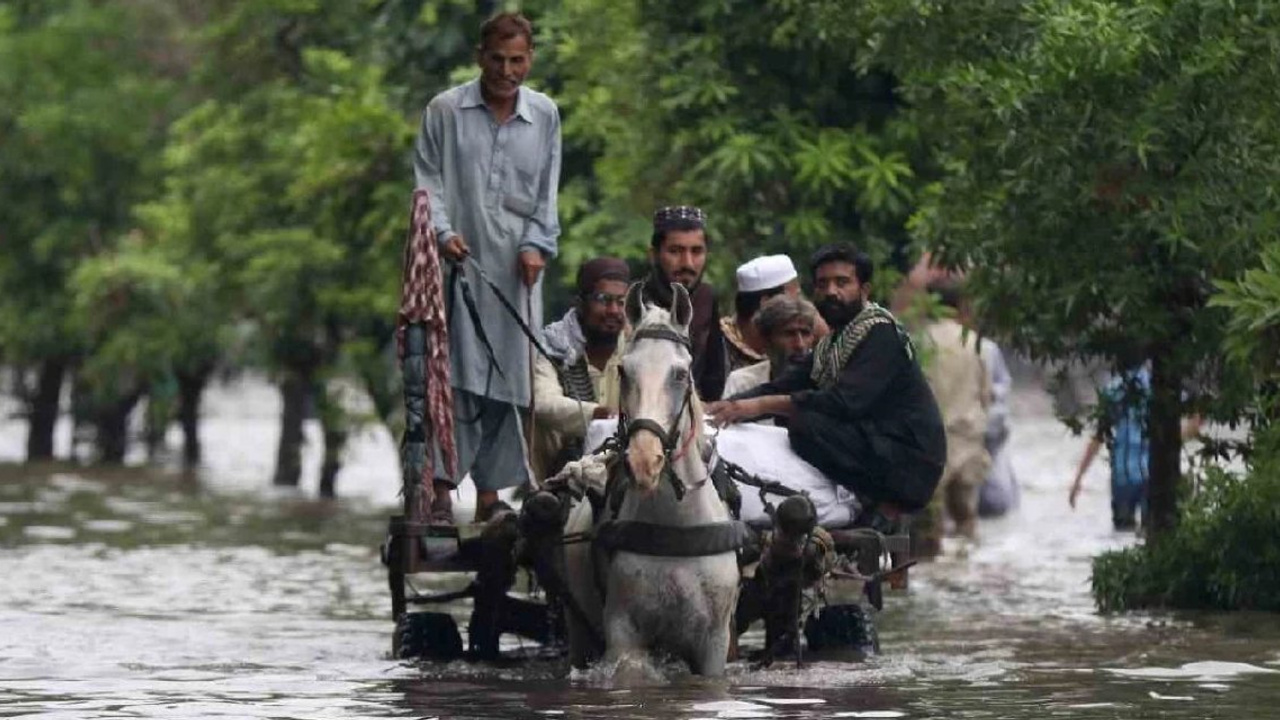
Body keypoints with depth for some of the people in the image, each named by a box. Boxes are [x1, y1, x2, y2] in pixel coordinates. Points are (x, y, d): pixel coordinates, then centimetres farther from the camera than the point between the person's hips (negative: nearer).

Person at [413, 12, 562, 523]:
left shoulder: (544, 116, 10)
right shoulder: (446, 111, 2)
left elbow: (548, 192, 14)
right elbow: (427, 181, 2)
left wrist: (537, 245, 0)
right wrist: (443, 232, -13)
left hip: (516, 269, 3)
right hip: (459, 261, -3)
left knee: (508, 380, 2)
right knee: (457, 375, -11)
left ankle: (490, 494, 8)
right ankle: (442, 491, -11)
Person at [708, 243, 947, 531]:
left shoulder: (882, 334, -10)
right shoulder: (830, 345, 19)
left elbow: (847, 401, -23)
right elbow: (786, 386, 11)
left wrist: (762, 405, -25)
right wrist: (728, 405, -7)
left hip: (906, 465, -10)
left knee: (806, 425, -25)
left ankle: (884, 507, -14)